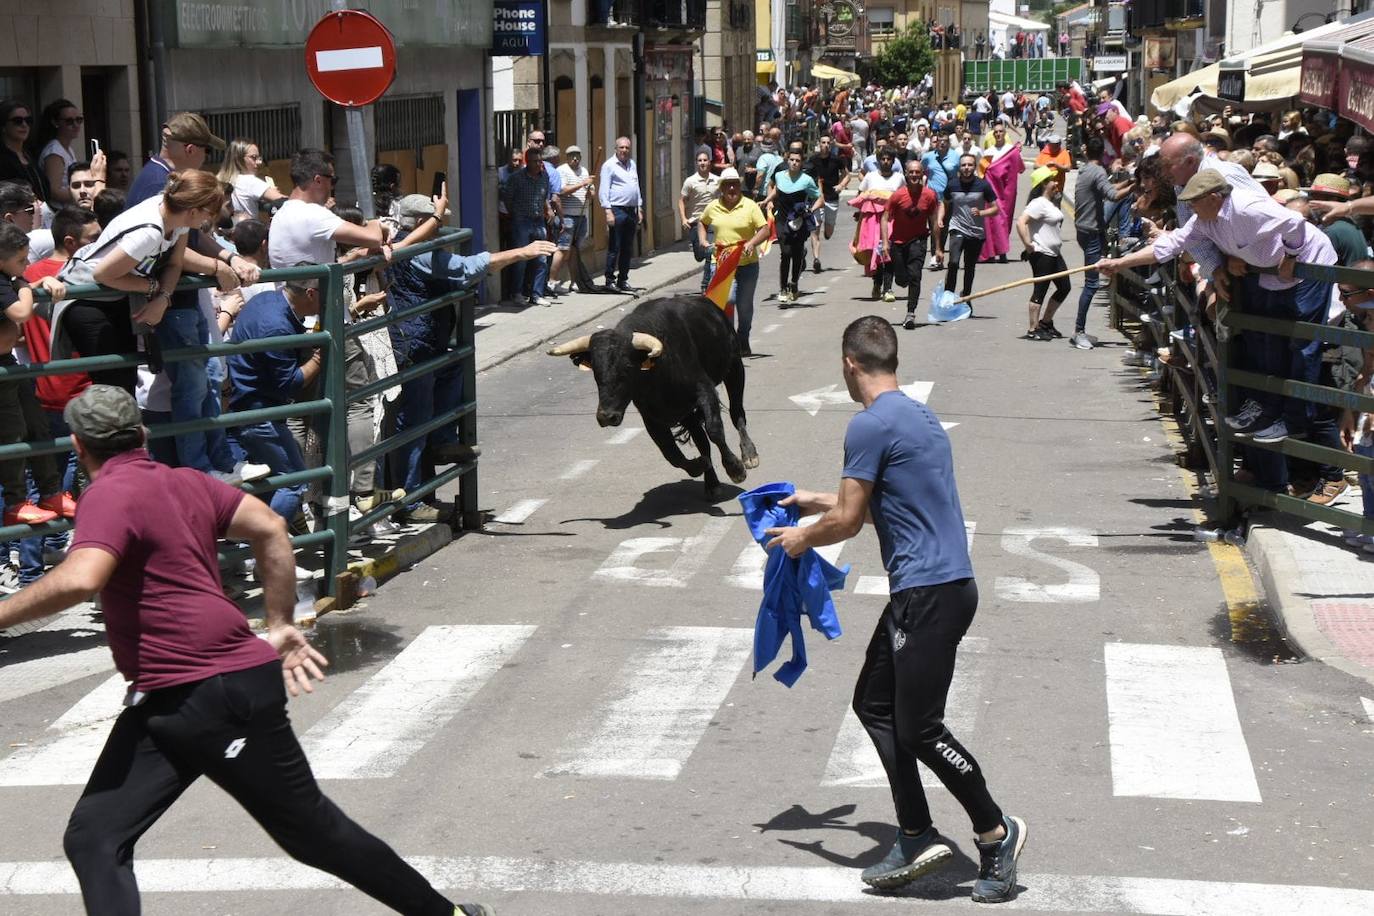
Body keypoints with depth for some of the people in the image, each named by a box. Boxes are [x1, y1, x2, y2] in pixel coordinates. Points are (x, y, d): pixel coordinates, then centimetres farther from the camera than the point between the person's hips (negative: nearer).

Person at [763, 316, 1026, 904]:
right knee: (874, 703, 13)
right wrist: (817, 501, 37)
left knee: (919, 727, -4)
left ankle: (996, 832, 9)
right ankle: (917, 838, 14)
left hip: (930, 593, -10)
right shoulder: (919, 416, 17)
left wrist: (801, 539, 7)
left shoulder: (870, 425, -14)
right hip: (928, 589, 10)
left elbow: (848, 521, -12)